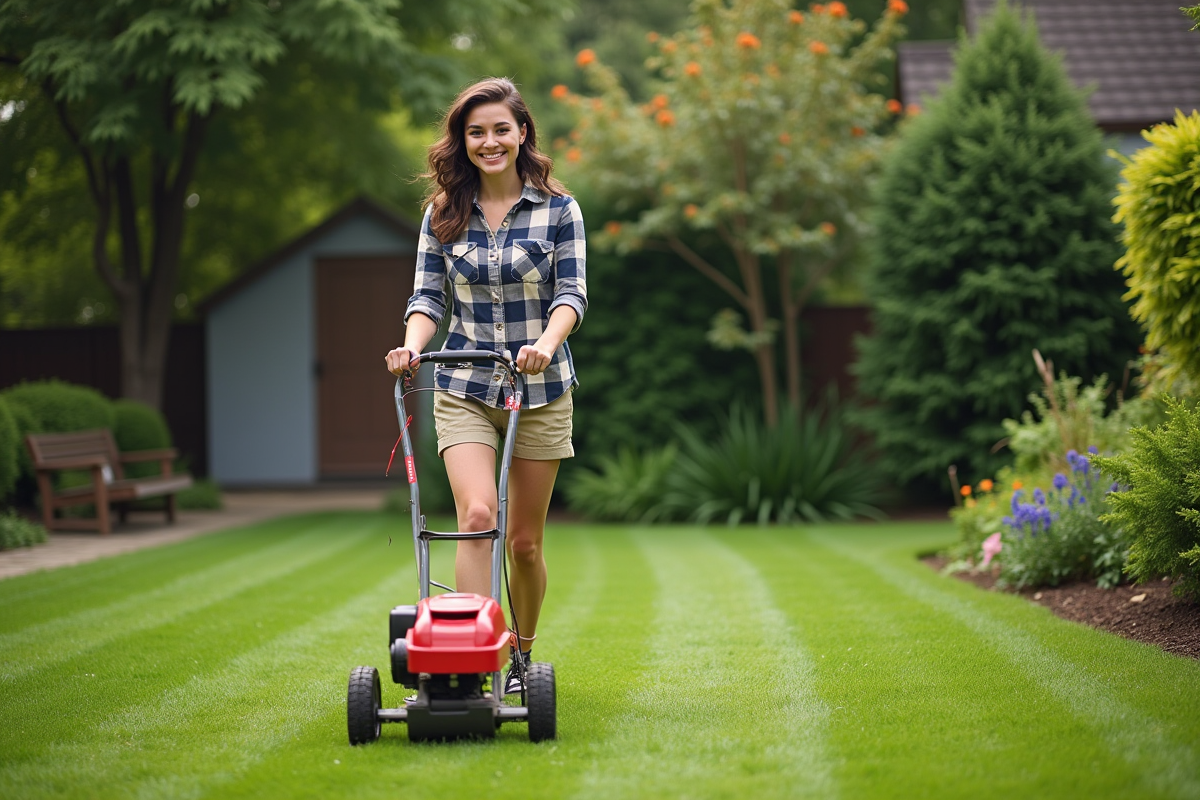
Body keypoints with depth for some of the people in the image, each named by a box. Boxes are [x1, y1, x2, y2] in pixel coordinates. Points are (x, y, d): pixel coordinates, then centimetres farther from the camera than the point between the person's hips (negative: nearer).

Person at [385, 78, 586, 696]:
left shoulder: (557, 209, 0)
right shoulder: (443, 214, 5)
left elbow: (572, 292, -7)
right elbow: (428, 295, 3)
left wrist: (547, 342, -26)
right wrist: (414, 343, -18)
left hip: (539, 390, 0)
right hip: (464, 389, 0)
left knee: (524, 539, 7)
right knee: (477, 515, -19)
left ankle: (522, 654, 28)